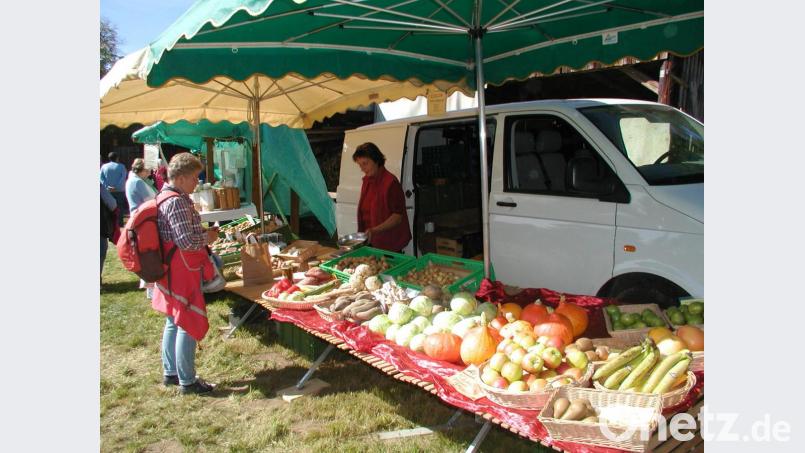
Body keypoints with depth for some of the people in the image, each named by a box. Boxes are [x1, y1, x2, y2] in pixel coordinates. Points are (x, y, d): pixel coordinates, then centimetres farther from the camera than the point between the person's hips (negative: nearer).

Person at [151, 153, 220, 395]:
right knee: (190, 324, -2)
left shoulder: (164, 197, 12)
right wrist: (208, 237, -9)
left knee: (174, 322, 19)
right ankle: (187, 381, 8)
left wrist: (203, 234, 13)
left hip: (171, 272, 11)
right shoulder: (177, 202, -21)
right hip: (183, 272, -11)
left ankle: (170, 372, 31)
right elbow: (187, 242, -26)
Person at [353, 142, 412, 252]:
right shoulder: (367, 180, 9)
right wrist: (361, 232, 11)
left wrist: (374, 230, -26)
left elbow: (398, 217, -18)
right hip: (370, 242, 7)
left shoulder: (391, 182, -16)